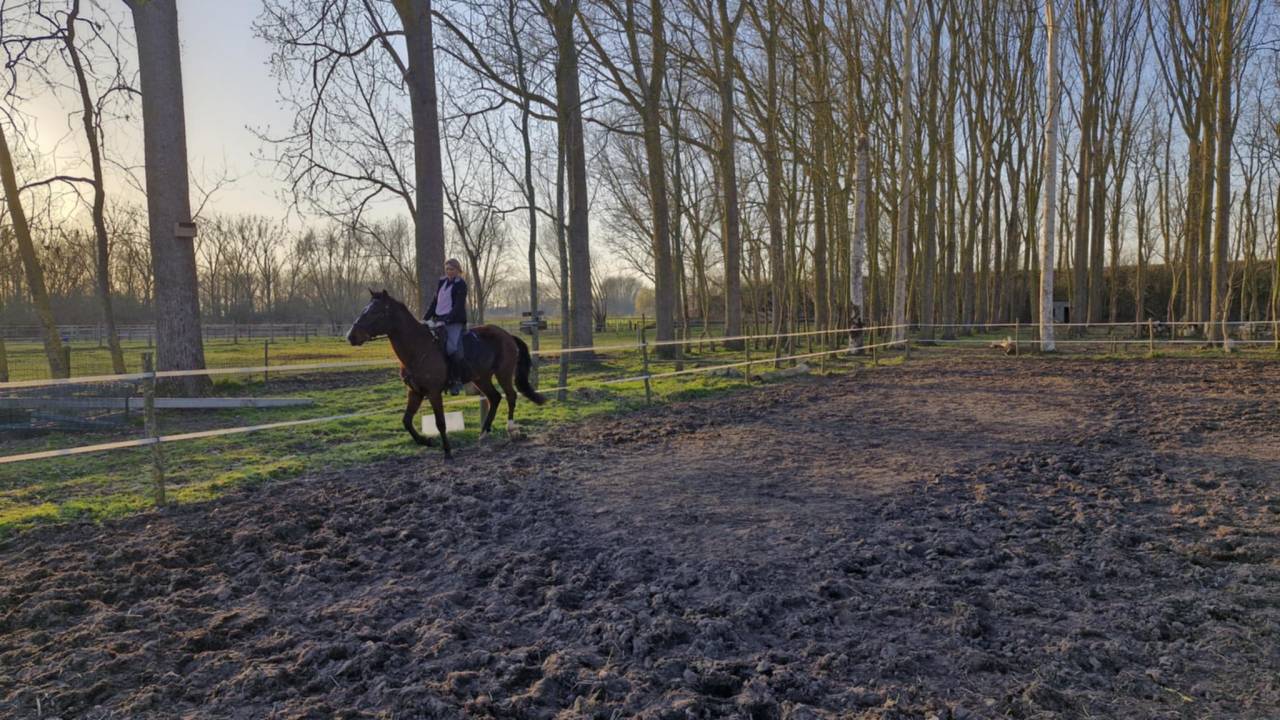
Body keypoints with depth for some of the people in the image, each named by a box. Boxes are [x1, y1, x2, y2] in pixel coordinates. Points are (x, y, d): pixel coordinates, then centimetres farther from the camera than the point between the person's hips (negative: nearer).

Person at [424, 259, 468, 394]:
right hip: (438, 320, 7)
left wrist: (446, 319, -25)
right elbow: (435, 302, 18)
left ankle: (457, 379, -14)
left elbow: (458, 306, -13)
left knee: (451, 347, -26)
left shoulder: (461, 285, -3)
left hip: (455, 322, -7)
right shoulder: (442, 282, 16)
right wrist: (426, 318, 8)